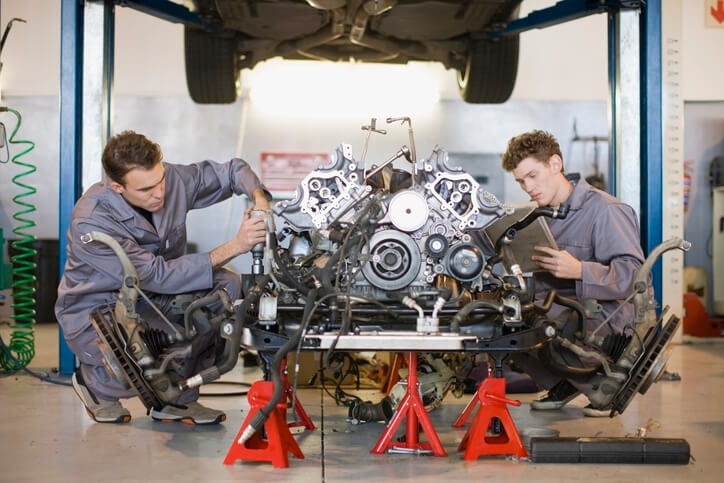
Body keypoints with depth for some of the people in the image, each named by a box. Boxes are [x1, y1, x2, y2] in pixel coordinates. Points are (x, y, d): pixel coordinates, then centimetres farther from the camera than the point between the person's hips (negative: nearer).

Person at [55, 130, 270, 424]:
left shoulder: (172, 179, -16)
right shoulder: (90, 222, -31)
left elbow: (233, 170, -1)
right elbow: (159, 277, -34)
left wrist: (258, 198, -24)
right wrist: (233, 247, -37)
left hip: (148, 300, 6)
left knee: (226, 284, -18)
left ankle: (177, 400, -4)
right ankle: (93, 381, 5)